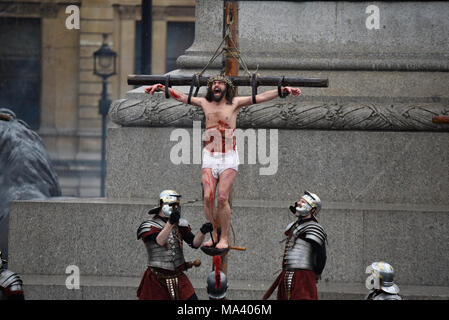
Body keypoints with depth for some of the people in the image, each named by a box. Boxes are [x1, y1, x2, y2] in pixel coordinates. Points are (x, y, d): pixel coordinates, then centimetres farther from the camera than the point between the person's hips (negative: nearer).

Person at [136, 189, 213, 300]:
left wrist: (202, 232, -21)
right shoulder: (149, 226, -9)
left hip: (179, 278, 4)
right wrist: (170, 223, -41)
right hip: (157, 279, -4)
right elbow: (160, 241, -28)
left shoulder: (180, 224, 7)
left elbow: (195, 243, -1)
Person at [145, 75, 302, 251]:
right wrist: (162, 88, 5)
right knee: (208, 197, -9)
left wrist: (283, 90, -14)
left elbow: (260, 97, -4)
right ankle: (214, 235, 3)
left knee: (222, 198, -12)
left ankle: (224, 238, -2)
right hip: (209, 157, 2)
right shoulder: (205, 103, 11)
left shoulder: (234, 103, 4)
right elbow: (180, 96, 14)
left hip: (229, 157, -2)